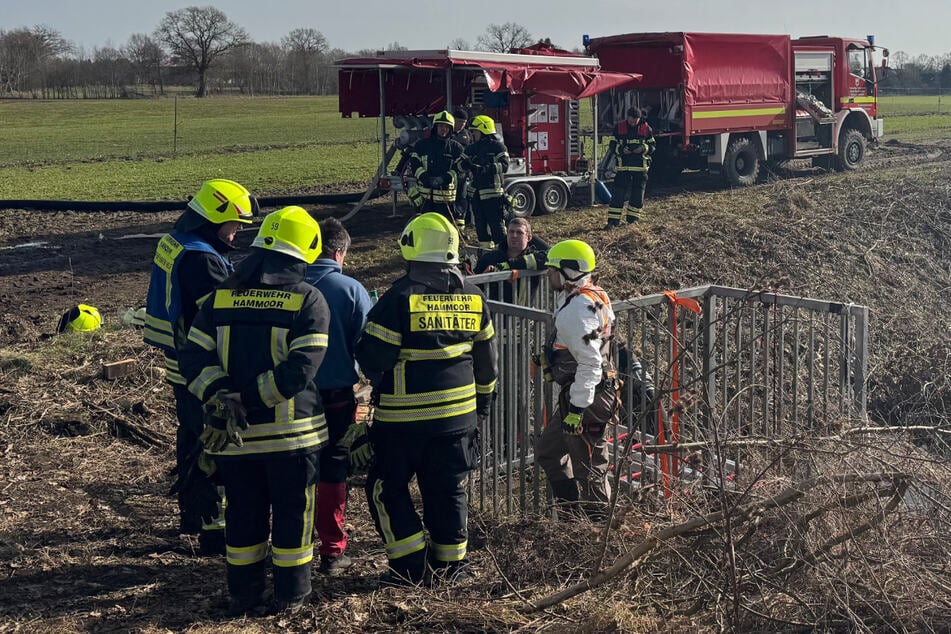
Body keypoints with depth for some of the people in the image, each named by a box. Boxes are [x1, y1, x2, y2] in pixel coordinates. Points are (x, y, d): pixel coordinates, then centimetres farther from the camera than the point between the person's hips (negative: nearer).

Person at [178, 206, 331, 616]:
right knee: (292, 513, 11)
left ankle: (244, 596, 24)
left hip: (235, 437, 3)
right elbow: (299, 370, -19)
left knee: (243, 515, 16)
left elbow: (194, 359, -4)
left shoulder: (221, 297, 3)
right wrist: (250, 403, -15)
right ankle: (290, 595, 20)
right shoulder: (308, 301, -9)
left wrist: (222, 398, -13)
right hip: (292, 433, -3)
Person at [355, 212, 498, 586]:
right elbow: (486, 359, 13)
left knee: (388, 487, 9)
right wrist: (483, 402, 26)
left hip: (403, 418, -5)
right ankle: (451, 563, 22)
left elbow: (372, 360, -14)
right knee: (448, 490, 15)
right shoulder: (473, 299, 3)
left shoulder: (399, 299, -14)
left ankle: (409, 565, 7)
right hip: (458, 414, 5)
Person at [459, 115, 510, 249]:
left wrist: (483, 169, -29)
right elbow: (460, 162, 9)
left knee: (496, 224, -7)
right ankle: (485, 248, 23)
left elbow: (504, 166, -18)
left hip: (494, 192, -7)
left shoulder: (497, 146, -6)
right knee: (480, 224, 12)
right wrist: (465, 164, -16)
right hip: (477, 192, 7)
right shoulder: (472, 148, 14)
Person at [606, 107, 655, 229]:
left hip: (641, 166, 1)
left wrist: (644, 148, -14)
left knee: (637, 193, 7)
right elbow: (613, 145, 6)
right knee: (618, 192, -7)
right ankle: (613, 220, -7)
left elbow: (652, 146, 7)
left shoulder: (646, 128, 2)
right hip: (623, 165, -1)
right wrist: (621, 150, -13)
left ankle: (633, 217, 21)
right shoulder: (619, 127, 2)